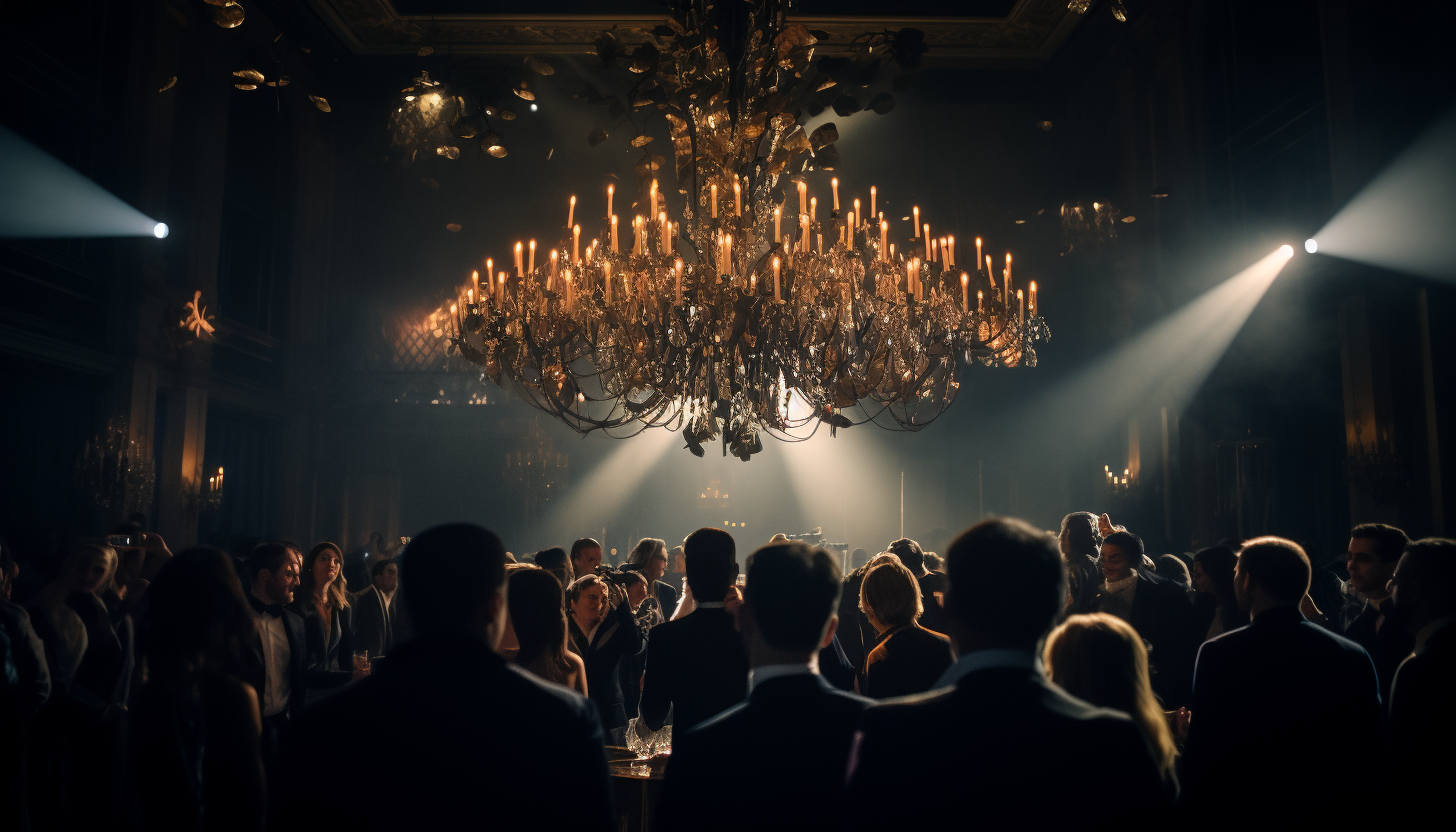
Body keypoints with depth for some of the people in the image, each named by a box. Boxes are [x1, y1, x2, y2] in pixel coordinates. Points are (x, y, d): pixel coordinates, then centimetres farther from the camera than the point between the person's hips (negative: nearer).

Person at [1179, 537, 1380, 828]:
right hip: (1334, 813, 3)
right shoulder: (1355, 656, -5)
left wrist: (1196, 816, -3)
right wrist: (1364, 816, 12)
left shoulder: (1218, 654, -16)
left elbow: (1202, 756, -14)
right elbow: (1371, 752, 1)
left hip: (1245, 815, -3)